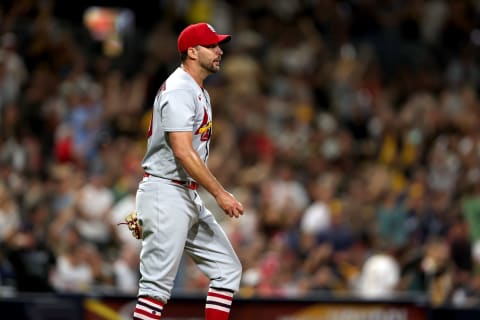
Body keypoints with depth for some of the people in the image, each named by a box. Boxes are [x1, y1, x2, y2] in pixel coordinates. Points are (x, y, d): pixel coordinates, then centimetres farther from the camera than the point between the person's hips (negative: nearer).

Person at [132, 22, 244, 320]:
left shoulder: (198, 91, 18)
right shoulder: (179, 91, -15)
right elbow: (183, 152, -24)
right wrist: (220, 193, -24)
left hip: (189, 196, 10)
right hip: (166, 193, -10)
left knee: (227, 269, 8)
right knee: (158, 283, -12)